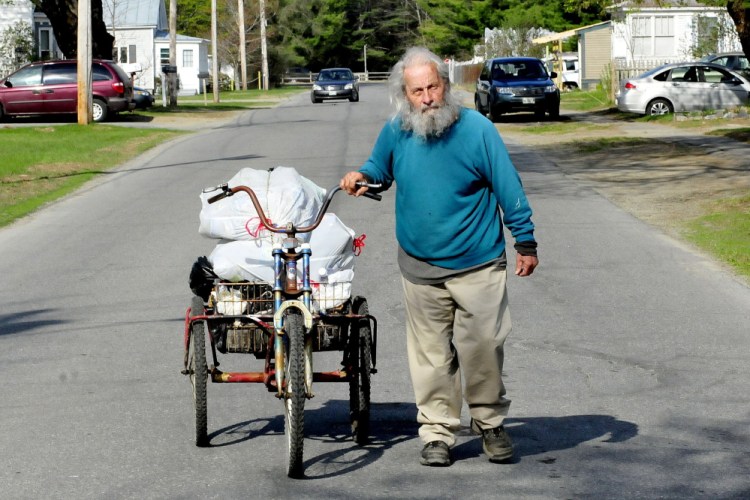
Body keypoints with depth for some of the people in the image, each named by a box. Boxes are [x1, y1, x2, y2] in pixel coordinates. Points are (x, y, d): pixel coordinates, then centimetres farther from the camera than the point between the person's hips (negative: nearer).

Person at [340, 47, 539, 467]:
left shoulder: (476, 129, -11)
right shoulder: (396, 132, -2)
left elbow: (509, 189, -5)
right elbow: (381, 169, 18)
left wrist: (526, 243, -3)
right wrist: (362, 177, -5)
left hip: (477, 265, -3)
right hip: (420, 267, 3)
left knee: (484, 346, 0)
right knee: (431, 353, 6)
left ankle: (491, 424, 19)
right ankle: (438, 432, 16)